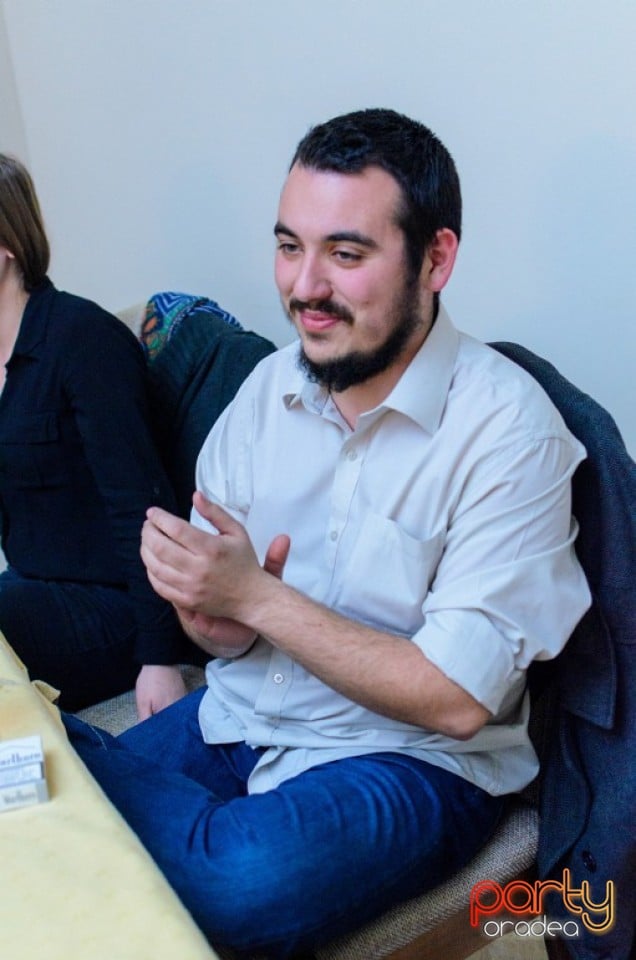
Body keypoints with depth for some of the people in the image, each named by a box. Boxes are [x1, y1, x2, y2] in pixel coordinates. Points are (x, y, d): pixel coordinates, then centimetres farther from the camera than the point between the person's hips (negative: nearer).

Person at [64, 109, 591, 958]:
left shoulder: (506, 426, -18)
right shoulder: (268, 387, -1)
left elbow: (457, 699, -20)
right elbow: (225, 630, 4)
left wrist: (255, 596, -21)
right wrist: (214, 619, -20)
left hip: (414, 758, -3)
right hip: (239, 716, 4)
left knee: (244, 883, -30)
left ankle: (74, 746, -6)